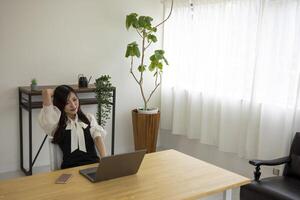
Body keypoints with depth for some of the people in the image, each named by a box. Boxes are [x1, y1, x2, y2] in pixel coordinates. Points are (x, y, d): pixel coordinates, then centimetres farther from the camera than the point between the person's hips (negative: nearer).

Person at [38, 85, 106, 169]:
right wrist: (57, 92, 21)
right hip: (70, 166, -2)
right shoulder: (56, 122, 9)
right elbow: (46, 92, -2)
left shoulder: (89, 118, 21)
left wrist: (105, 160, -15)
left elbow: (98, 137, 2)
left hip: (93, 163, 2)